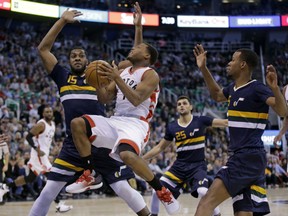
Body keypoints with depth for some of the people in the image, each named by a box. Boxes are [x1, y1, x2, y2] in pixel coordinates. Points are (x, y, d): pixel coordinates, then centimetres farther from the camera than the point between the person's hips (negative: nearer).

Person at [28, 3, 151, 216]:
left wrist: (138, 27, -3)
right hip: (73, 145, 2)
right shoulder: (63, 77, 12)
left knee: (125, 190, 0)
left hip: (102, 143, -2)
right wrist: (62, 21, 6)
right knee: (47, 192, 1)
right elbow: (43, 48, 9)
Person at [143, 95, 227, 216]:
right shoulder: (172, 127, 4)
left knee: (203, 192, -28)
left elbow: (225, 123, -7)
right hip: (179, 166, 3)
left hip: (198, 166, -3)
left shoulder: (200, 121, -4)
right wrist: (141, 159, 10)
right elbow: (160, 147, 14)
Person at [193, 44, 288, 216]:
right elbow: (217, 95, 37)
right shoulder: (233, 88, 15)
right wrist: (203, 68, 29)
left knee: (207, 202, -16)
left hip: (248, 158, -9)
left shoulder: (257, 88, -10)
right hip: (244, 157, 9)